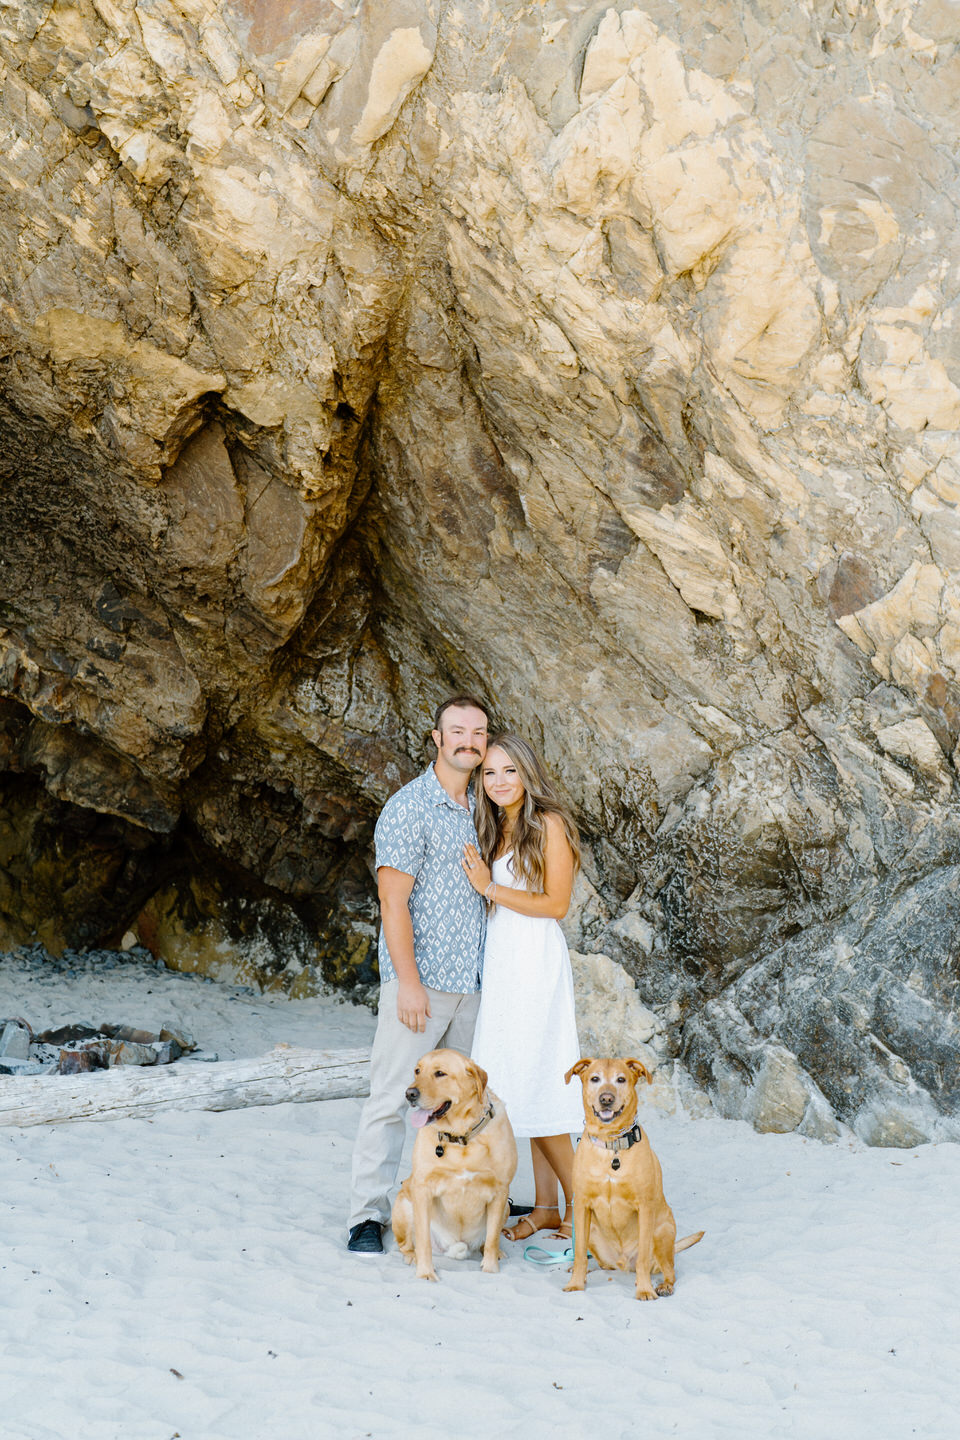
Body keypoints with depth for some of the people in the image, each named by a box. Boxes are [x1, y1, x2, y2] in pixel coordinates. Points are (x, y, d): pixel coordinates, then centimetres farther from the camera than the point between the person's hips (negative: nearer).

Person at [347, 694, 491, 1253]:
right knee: (392, 1097, -6)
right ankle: (368, 1215, -1)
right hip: (420, 981, -7)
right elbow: (394, 901, -12)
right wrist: (408, 981, -17)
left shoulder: (480, 808, 14)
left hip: (471, 982, 7)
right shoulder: (409, 808, -8)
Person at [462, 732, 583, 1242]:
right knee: (520, 1086, 6)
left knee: (536, 1085, -8)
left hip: (536, 960, -7)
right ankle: (545, 1207, 10)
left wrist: (491, 889, -11)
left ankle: (580, 1205, 1)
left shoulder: (549, 823, -6)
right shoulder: (494, 831, 16)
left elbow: (557, 904, -10)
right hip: (499, 961, 7)